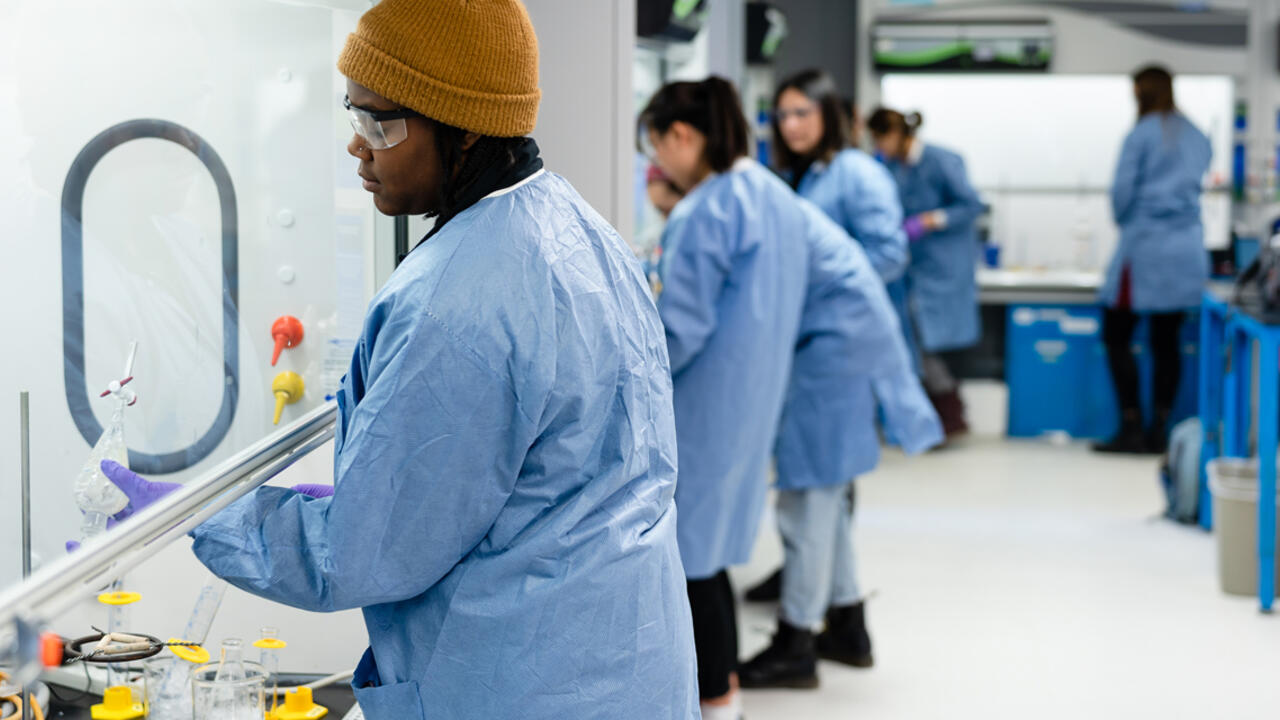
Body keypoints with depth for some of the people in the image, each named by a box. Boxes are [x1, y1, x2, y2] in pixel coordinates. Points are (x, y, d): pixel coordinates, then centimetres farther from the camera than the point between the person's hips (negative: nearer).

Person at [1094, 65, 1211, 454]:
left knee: (1117, 337, 0)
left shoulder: (1142, 134, -7)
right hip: (1188, 251, 6)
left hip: (1145, 247, -6)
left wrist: (1124, 222, 10)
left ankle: (1132, 428, -4)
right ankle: (1159, 430, 8)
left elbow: (1122, 189, -7)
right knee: (1166, 341, 9)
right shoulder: (1198, 138, 12)